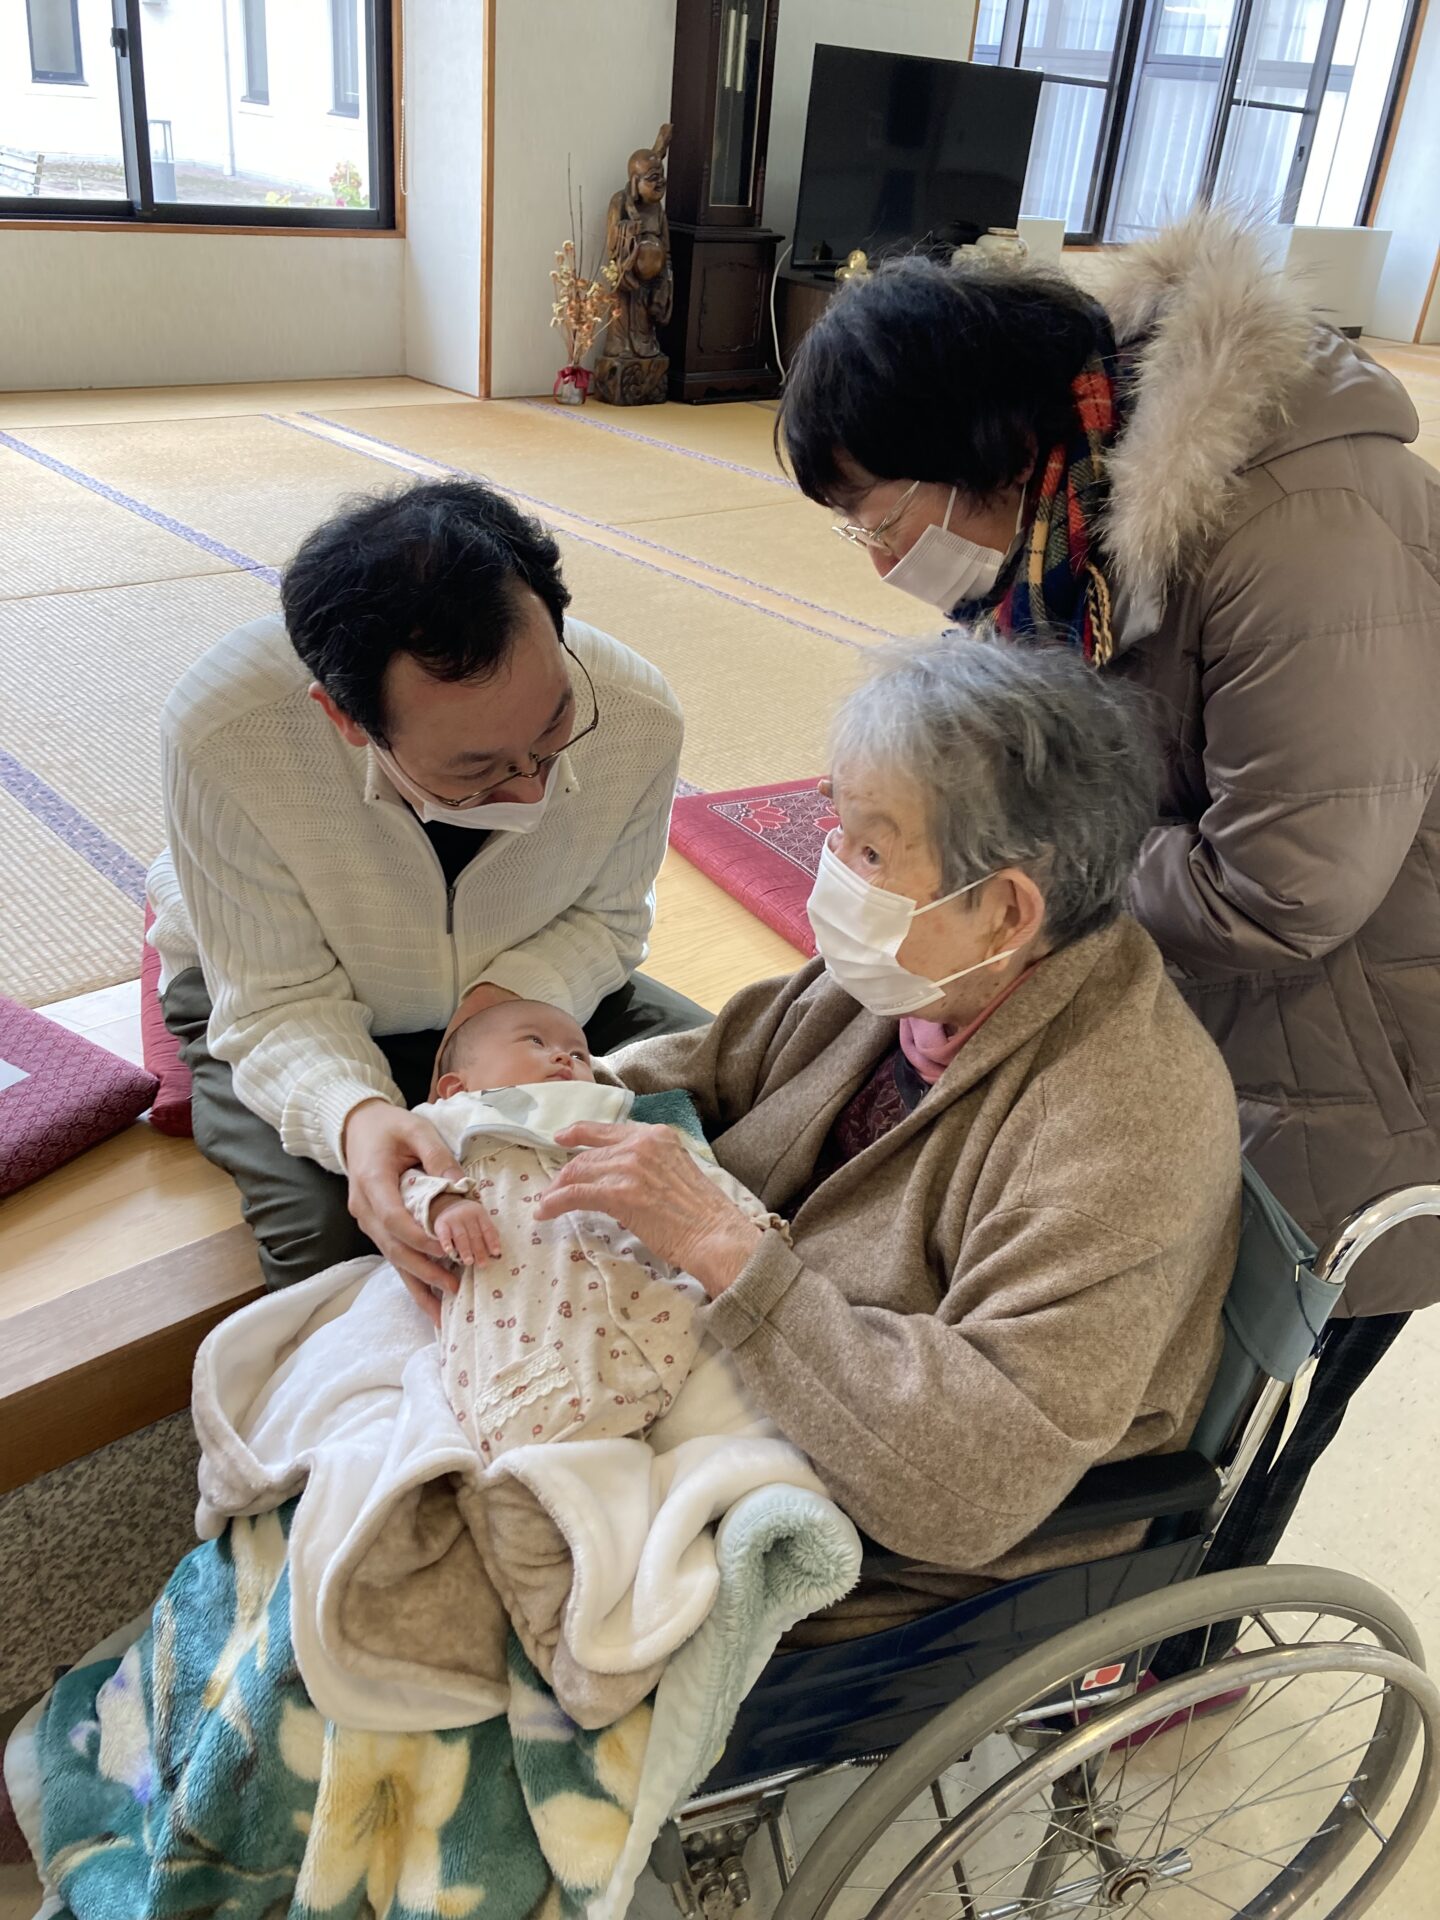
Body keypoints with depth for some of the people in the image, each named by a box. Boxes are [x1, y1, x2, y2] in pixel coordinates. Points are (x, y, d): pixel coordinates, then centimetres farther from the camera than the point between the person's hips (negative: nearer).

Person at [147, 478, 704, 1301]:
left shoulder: (638, 716, -29)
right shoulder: (225, 736, -37)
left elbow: (608, 914, -8)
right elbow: (278, 1003, -26)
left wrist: (513, 990, -29)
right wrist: (355, 1117, -47)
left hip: (518, 989, 3)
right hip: (299, 1010, -2)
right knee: (335, 1234, -28)